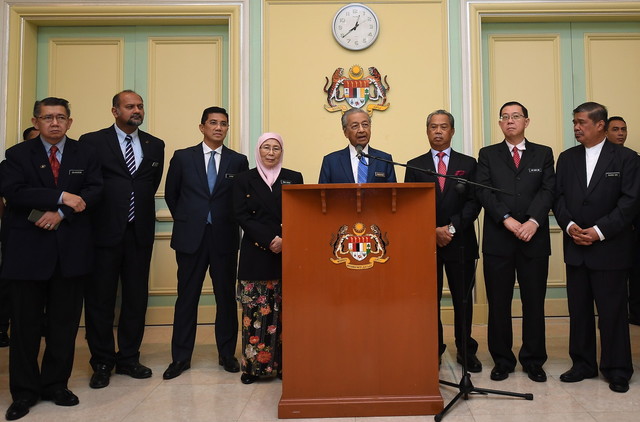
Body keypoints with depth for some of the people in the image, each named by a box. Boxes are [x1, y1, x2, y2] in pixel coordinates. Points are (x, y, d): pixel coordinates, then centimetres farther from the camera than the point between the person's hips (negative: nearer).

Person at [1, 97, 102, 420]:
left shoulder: (85, 154, 8)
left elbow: (94, 191, -4)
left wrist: (60, 214, -16)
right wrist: (61, 197, -18)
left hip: (71, 248, 1)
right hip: (28, 248, -1)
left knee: (65, 321, 8)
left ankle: (56, 384, 22)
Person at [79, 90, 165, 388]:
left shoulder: (155, 145, 11)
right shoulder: (92, 142, 1)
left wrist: (142, 209, 10)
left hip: (140, 231, 3)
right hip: (104, 230, -3)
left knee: (136, 297, 9)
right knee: (100, 299, 5)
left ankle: (129, 358, 23)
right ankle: (102, 362, 19)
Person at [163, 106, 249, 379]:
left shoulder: (239, 161, 5)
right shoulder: (182, 157, 5)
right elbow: (171, 194, 12)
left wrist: (229, 223, 4)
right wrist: (185, 221, 11)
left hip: (225, 237, 0)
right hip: (191, 237, 0)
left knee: (227, 296, 7)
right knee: (187, 296, 6)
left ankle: (227, 354, 20)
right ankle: (181, 357, 17)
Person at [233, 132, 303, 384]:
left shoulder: (294, 178, 10)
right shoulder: (244, 180, 8)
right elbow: (241, 216, -2)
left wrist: (284, 240, -13)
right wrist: (270, 239, -13)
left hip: (287, 252, 1)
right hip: (256, 253, 0)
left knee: (283, 310, 2)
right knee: (255, 309, -1)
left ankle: (283, 363, 10)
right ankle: (253, 364, 9)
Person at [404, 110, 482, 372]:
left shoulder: (468, 164, 9)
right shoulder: (414, 166, 8)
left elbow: (474, 203, 0)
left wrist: (452, 227, -12)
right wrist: (433, 231, -11)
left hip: (460, 242, 0)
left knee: (463, 301, 7)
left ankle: (466, 352, 21)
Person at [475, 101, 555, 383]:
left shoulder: (543, 154, 12)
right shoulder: (488, 155, 10)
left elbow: (548, 191, 0)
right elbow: (484, 192, -3)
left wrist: (533, 221, -16)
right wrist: (507, 219, -15)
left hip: (534, 238, 1)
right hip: (497, 240, 0)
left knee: (534, 302, 7)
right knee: (498, 303, 5)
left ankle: (533, 361, 21)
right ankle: (502, 360, 18)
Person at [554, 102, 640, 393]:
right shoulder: (567, 158, 11)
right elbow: (558, 197, 6)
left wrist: (599, 231, -15)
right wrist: (569, 225, -10)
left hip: (610, 248, -4)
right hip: (575, 247, 4)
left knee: (612, 311, 3)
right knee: (578, 309, 10)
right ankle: (583, 364, 23)